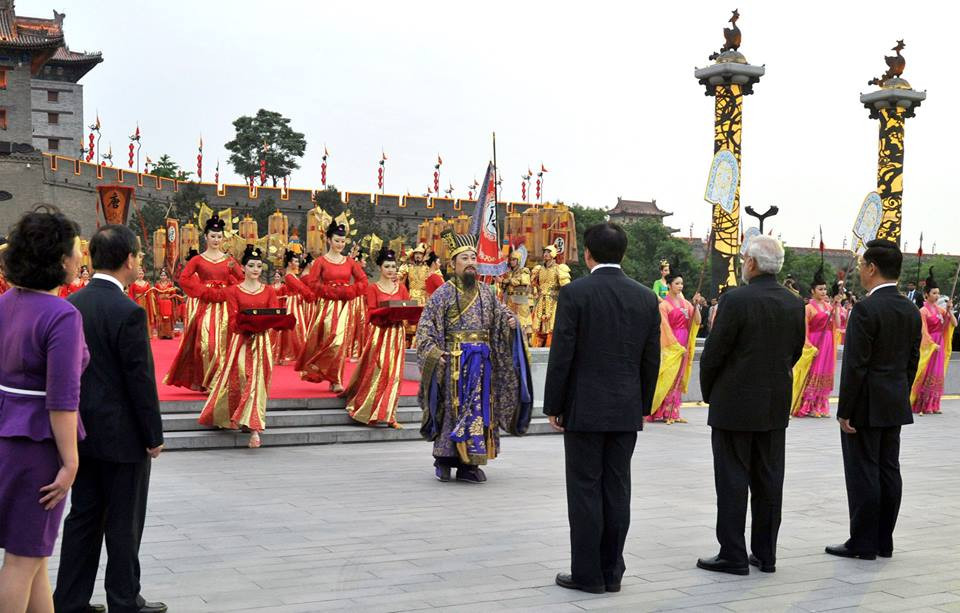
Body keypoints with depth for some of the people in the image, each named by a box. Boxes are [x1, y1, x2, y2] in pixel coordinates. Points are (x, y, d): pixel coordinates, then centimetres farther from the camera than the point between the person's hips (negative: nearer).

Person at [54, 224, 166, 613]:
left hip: (83, 431, 7)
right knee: (124, 524, 5)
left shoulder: (71, 305, 3)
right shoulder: (128, 312, -19)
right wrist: (154, 436, -9)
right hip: (122, 435, -7)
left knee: (83, 519, 15)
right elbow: (141, 380, -17)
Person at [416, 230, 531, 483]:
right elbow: (425, 328, -2)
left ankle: (469, 464, 9)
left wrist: (510, 321, -9)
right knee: (453, 406, -4)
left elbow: (501, 313, 14)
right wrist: (433, 351, -15)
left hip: (483, 360, 4)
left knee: (480, 407, 3)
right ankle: (444, 460, 8)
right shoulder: (443, 293, 0)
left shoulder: (486, 292, 12)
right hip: (453, 360, -4)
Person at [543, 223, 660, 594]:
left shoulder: (574, 293, -9)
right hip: (627, 410, 4)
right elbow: (651, 359, 7)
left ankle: (587, 574, 5)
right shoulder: (646, 298, 4)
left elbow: (561, 355, -10)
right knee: (617, 490, 9)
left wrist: (553, 406, -2)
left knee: (585, 491, 2)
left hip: (584, 409, -4)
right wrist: (642, 406, 16)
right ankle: (612, 573, 15)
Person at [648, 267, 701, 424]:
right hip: (671, 345, -6)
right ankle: (665, 413, -2)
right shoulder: (664, 305, -6)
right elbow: (666, 328, -10)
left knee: (679, 379, 7)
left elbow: (697, 321, 4)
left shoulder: (685, 303, 11)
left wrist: (695, 305, -10)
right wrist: (678, 347, -13)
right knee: (669, 378, -6)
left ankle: (674, 413, 10)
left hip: (684, 345, 6)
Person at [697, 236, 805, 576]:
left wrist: (708, 392, 4)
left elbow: (713, 353, -12)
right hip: (776, 407, 6)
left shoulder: (735, 299, -16)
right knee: (768, 481, 11)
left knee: (732, 481, 1)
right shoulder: (795, 304, 3)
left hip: (734, 405, -6)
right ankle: (765, 554, 17)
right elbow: (794, 353, 10)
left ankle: (733, 555, 4)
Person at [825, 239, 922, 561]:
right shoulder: (911, 311, 7)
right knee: (888, 471, 11)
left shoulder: (865, 309, -17)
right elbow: (912, 362, 12)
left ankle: (863, 543, 4)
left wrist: (844, 411, -13)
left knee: (862, 473, -1)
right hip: (896, 406, 8)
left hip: (866, 405, -8)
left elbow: (855, 365, -18)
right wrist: (901, 398, 19)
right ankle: (884, 542, 18)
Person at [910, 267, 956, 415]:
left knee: (937, 375, 8)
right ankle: (919, 406, 3)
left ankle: (932, 406, 14)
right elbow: (924, 332, -14)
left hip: (939, 346, 7)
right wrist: (933, 345, -18)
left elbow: (954, 324, 5)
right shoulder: (923, 311, -11)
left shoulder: (940, 309, 8)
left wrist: (949, 310, -7)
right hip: (928, 346, -7)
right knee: (926, 374, -3)